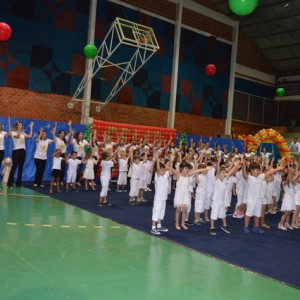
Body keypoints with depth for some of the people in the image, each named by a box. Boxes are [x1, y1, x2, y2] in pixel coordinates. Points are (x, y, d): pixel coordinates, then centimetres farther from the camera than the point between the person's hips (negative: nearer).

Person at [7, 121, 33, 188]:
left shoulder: (22, 133, 16)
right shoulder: (13, 132, -1)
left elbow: (30, 136, 7)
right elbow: (18, 136, -21)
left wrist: (31, 128, 10)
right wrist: (19, 128, -23)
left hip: (23, 151, 6)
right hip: (16, 150, -6)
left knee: (21, 167, 7)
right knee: (14, 167, -9)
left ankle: (19, 183, 13)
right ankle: (10, 183, -4)